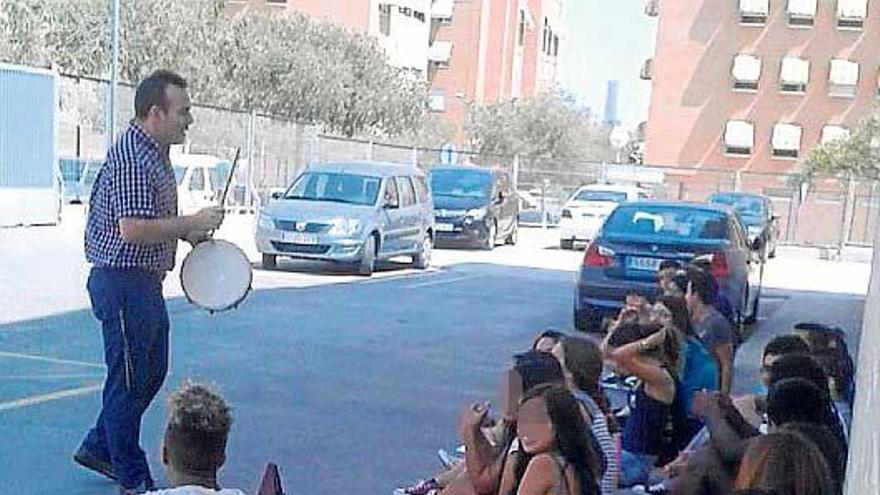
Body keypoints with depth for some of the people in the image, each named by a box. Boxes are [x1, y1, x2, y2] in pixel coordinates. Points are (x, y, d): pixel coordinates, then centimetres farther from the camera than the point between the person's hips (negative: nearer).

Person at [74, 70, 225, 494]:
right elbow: (133, 229, -28)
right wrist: (192, 223, -19)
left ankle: (99, 448, 35)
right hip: (123, 283, -11)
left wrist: (188, 232, 10)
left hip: (146, 283, 11)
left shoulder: (155, 153, 13)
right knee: (128, 379, 2)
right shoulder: (131, 157, -20)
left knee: (152, 371, 20)